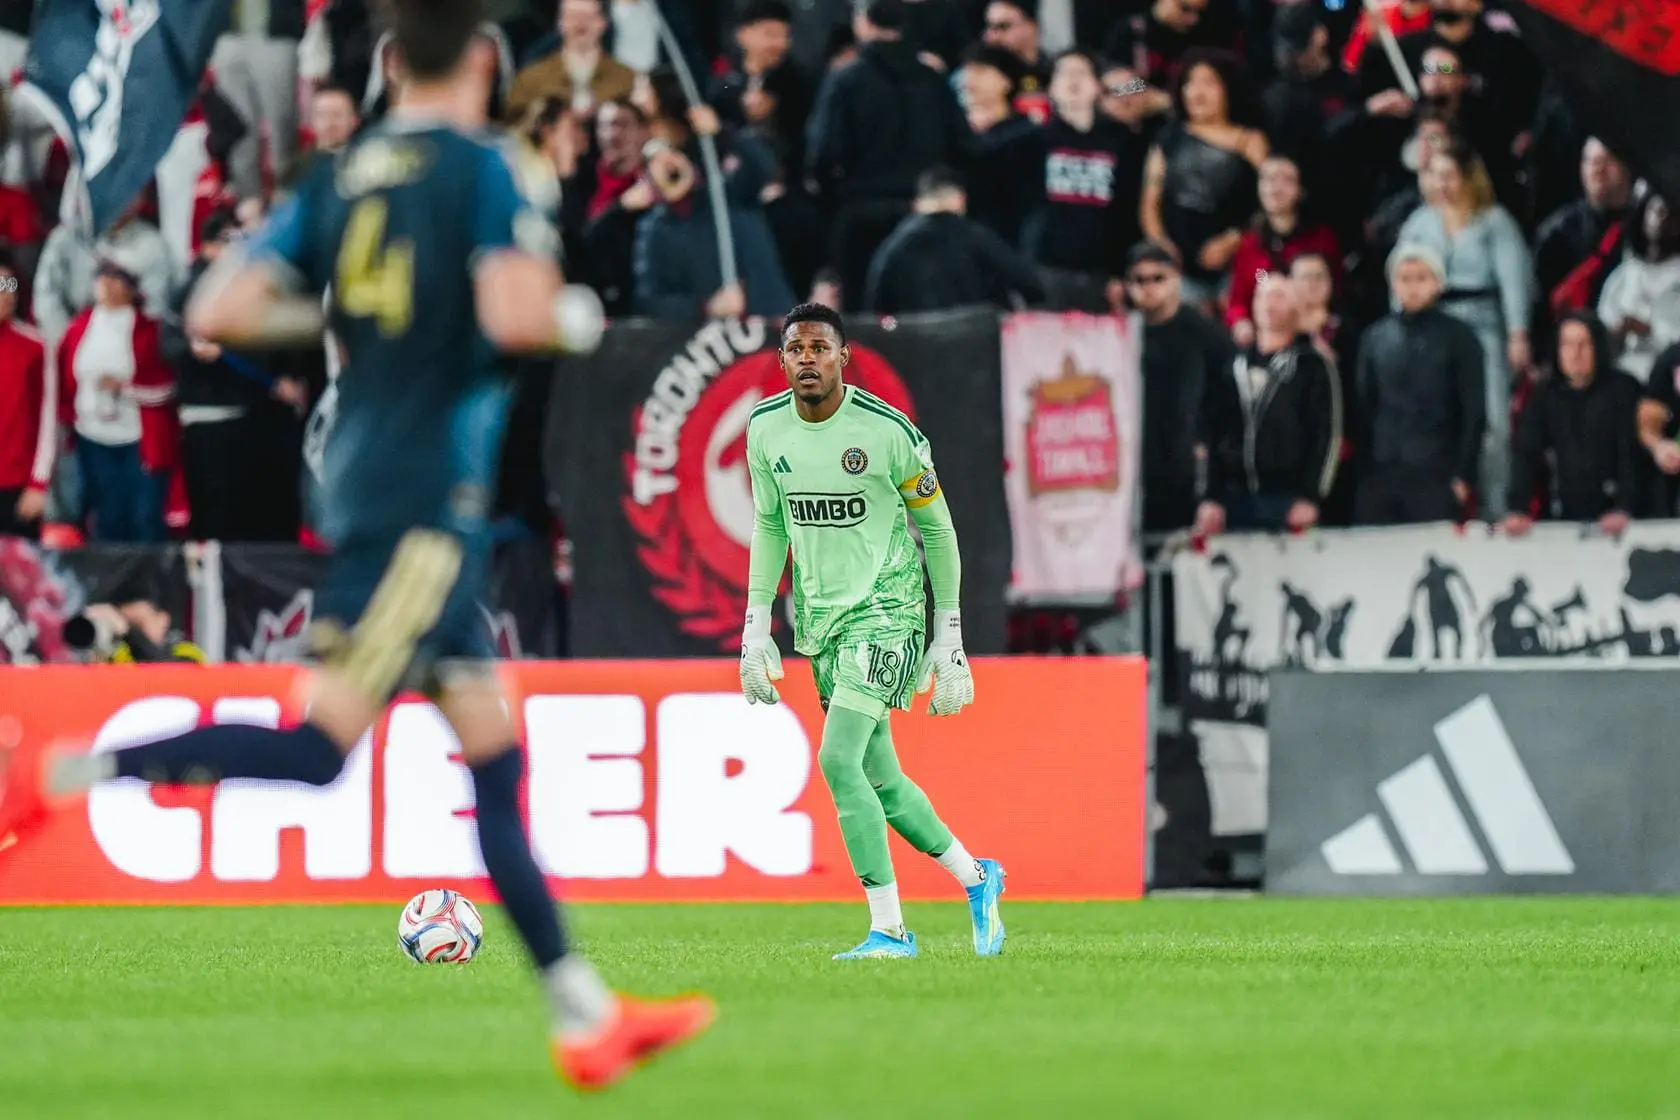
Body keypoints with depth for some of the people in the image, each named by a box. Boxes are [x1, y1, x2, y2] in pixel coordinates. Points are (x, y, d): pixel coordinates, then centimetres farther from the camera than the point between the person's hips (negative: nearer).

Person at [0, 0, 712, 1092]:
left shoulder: (340, 179, 11)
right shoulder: (479, 169, -8)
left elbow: (220, 312, 5)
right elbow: (511, 314, -21)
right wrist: (576, 317, 0)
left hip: (366, 481, 8)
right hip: (430, 498, -8)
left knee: (495, 754, 8)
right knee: (319, 749, -11)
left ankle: (586, 1017, 9)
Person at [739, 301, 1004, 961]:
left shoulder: (887, 431, -13)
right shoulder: (766, 430, 1)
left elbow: (937, 529, -4)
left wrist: (950, 639, -4)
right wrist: (756, 628, 9)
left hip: (885, 610, -6)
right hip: (820, 620, 6)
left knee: (839, 760, -18)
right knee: (879, 780, 9)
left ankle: (888, 929, -11)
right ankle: (975, 878, 31)